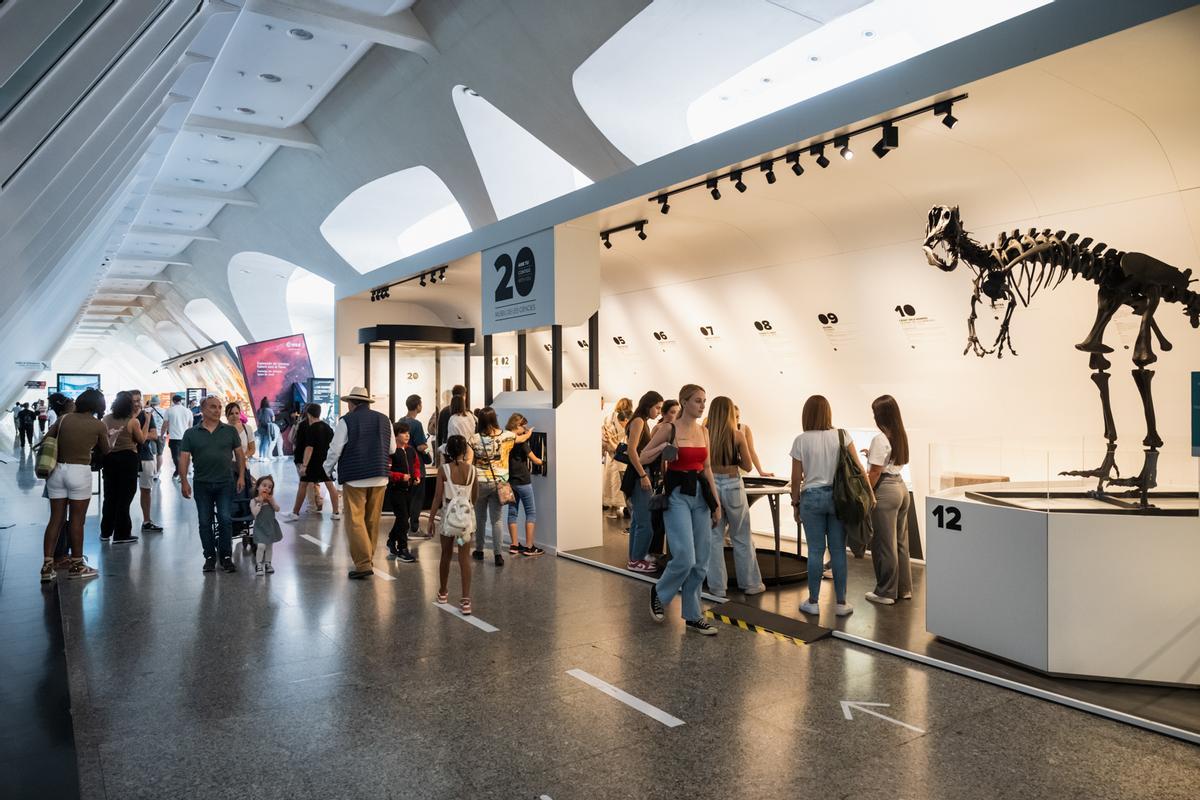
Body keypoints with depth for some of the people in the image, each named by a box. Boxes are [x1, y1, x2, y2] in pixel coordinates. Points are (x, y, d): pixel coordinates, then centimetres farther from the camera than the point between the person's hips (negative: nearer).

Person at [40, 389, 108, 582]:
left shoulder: (64, 418, 5)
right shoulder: (99, 425, -3)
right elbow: (105, 451, 9)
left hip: (57, 469, 4)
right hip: (79, 471, -4)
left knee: (56, 519, 10)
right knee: (76, 520, 4)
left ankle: (47, 567, 10)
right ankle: (76, 567, 13)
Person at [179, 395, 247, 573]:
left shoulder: (230, 431, 5)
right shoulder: (191, 434, 3)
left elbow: (239, 454, 8)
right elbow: (184, 458, 1)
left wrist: (241, 476, 1)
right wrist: (184, 481, -8)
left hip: (225, 483, 0)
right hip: (202, 485, 1)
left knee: (225, 520, -2)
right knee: (205, 522, 7)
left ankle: (226, 556, 8)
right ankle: (209, 557, 19)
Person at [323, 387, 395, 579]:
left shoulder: (346, 421, -7)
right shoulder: (384, 419, 8)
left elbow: (335, 450, -5)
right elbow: (392, 449, 13)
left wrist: (327, 470, 11)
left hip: (355, 478, -5)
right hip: (380, 477, 5)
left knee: (356, 521, -2)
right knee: (373, 521, 13)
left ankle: (363, 564, -8)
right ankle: (369, 559, 23)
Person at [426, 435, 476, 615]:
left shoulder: (444, 469, -8)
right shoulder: (472, 469, -1)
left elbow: (438, 497, -9)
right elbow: (475, 496, 8)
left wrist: (431, 519, -2)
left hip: (449, 515, -1)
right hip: (467, 514, 1)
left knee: (446, 555, 16)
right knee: (464, 556, 2)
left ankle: (443, 592, 34)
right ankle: (466, 599, -7)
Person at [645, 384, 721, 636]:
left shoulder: (703, 431, 11)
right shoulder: (668, 429, -7)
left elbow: (707, 469, 14)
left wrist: (716, 502, 11)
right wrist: (660, 452, -21)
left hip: (701, 495, 6)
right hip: (677, 495, -6)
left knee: (700, 562, 7)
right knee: (685, 558, -14)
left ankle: (692, 616, 18)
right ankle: (659, 593, 15)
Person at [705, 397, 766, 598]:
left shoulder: (704, 435, -4)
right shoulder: (738, 435, -7)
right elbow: (748, 466, -3)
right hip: (732, 486, -1)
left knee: (714, 537, 9)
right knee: (742, 538, 12)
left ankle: (717, 587, 13)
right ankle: (751, 583, 21)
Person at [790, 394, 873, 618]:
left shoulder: (801, 441, -6)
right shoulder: (841, 436, -1)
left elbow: (796, 478, -3)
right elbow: (857, 467, -3)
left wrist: (796, 503, 8)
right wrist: (869, 493, 5)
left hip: (812, 497, -1)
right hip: (838, 496, 2)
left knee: (815, 551, 5)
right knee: (838, 550, 7)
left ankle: (813, 602, 14)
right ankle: (841, 603, 14)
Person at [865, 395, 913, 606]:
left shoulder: (880, 439, -16)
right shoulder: (902, 436, 9)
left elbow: (875, 472, -16)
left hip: (885, 490, -8)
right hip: (902, 487, 8)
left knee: (884, 544, 1)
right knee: (900, 542, 16)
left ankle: (886, 593, 10)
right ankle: (904, 589, 25)